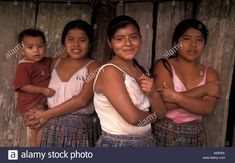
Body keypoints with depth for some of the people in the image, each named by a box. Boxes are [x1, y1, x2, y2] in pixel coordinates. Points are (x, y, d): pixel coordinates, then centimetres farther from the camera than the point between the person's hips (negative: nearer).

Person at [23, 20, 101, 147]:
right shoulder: (56, 62, 10)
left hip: (80, 128, -4)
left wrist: (47, 114, -10)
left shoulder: (93, 67, -5)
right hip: (52, 127, 4)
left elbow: (82, 100, -14)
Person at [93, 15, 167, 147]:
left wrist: (153, 93, -15)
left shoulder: (141, 71, 5)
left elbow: (161, 113, 3)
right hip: (117, 143, -7)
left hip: (147, 140, 7)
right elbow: (133, 117, -24)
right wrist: (151, 115, -5)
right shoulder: (109, 71, -17)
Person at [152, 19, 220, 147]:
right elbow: (164, 104, -19)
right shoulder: (164, 66, -8)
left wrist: (177, 97, -22)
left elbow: (208, 108, -12)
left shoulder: (210, 73, 2)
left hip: (194, 136, 3)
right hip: (165, 134, -2)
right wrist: (202, 90, -15)